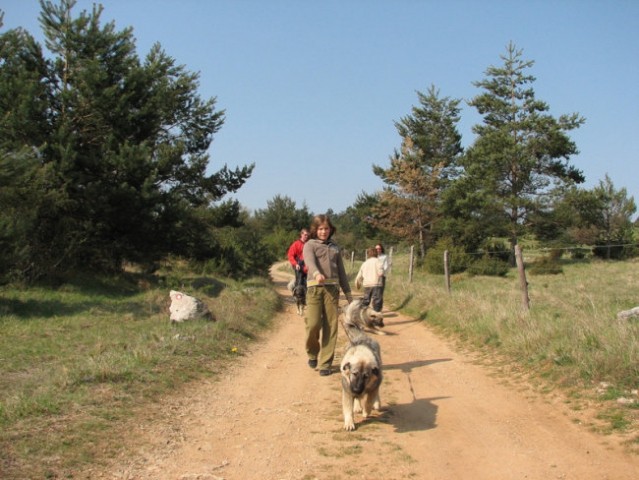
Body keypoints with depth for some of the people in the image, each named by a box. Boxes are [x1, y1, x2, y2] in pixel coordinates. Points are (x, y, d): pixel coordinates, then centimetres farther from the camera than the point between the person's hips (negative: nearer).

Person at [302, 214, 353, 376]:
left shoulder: (335, 247, 20)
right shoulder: (310, 245, 7)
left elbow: (341, 272, 23)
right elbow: (310, 261, -15)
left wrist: (348, 293, 18)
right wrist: (317, 274, -37)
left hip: (332, 288, 3)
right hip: (315, 288, -3)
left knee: (331, 326, -1)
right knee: (313, 324, -12)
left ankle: (325, 363, 6)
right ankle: (313, 353, 16)